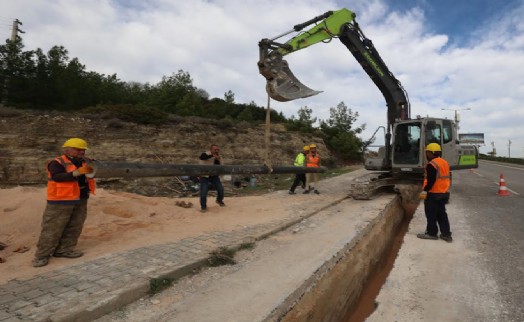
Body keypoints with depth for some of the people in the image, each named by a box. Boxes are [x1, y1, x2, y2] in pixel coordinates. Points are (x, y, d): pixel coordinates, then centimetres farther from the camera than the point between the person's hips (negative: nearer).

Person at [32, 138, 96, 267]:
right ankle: (42, 255, 9)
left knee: (74, 227, 11)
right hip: (61, 200, -7)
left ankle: (63, 250, 22)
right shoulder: (57, 163, -11)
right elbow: (57, 177, -26)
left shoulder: (83, 162, 9)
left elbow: (88, 176, 8)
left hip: (81, 200, 7)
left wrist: (90, 172, -15)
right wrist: (78, 172, -35)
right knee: (52, 228, -1)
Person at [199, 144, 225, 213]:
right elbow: (201, 157, -39)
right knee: (203, 192, -13)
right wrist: (212, 155, -46)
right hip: (204, 176, -4)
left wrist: (217, 159, -24)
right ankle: (203, 207, 12)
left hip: (213, 175, 5)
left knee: (221, 189, -1)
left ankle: (219, 200, 31)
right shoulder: (205, 154, -14)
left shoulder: (217, 157, 1)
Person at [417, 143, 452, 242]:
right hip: (444, 193, 9)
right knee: (441, 213, 14)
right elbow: (448, 178, 19)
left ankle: (431, 233, 9)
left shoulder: (432, 164, -18)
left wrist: (425, 190, -19)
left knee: (431, 214, 2)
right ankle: (446, 234, 16)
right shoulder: (445, 163, 13)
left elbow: (431, 180, -24)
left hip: (433, 194, -9)